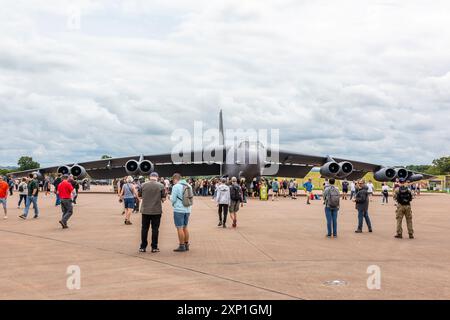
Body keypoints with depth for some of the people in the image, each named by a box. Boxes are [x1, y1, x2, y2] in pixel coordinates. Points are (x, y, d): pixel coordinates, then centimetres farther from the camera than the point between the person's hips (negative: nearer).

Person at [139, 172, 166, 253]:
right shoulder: (161, 186, -7)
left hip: (145, 210, 2)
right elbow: (163, 199, -6)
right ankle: (154, 247, 9)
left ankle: (143, 247, 15)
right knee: (155, 229, 6)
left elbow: (140, 197, 7)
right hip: (156, 210, -1)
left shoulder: (143, 185, -2)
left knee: (144, 228, 10)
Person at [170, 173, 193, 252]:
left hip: (179, 210, -7)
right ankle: (186, 245, 21)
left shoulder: (176, 186, -11)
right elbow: (191, 198, 14)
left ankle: (182, 246, 4)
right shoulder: (188, 186, 8)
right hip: (187, 210, 7)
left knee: (180, 228, 1)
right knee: (185, 227, 17)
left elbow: (173, 200, -11)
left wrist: (170, 197, 10)